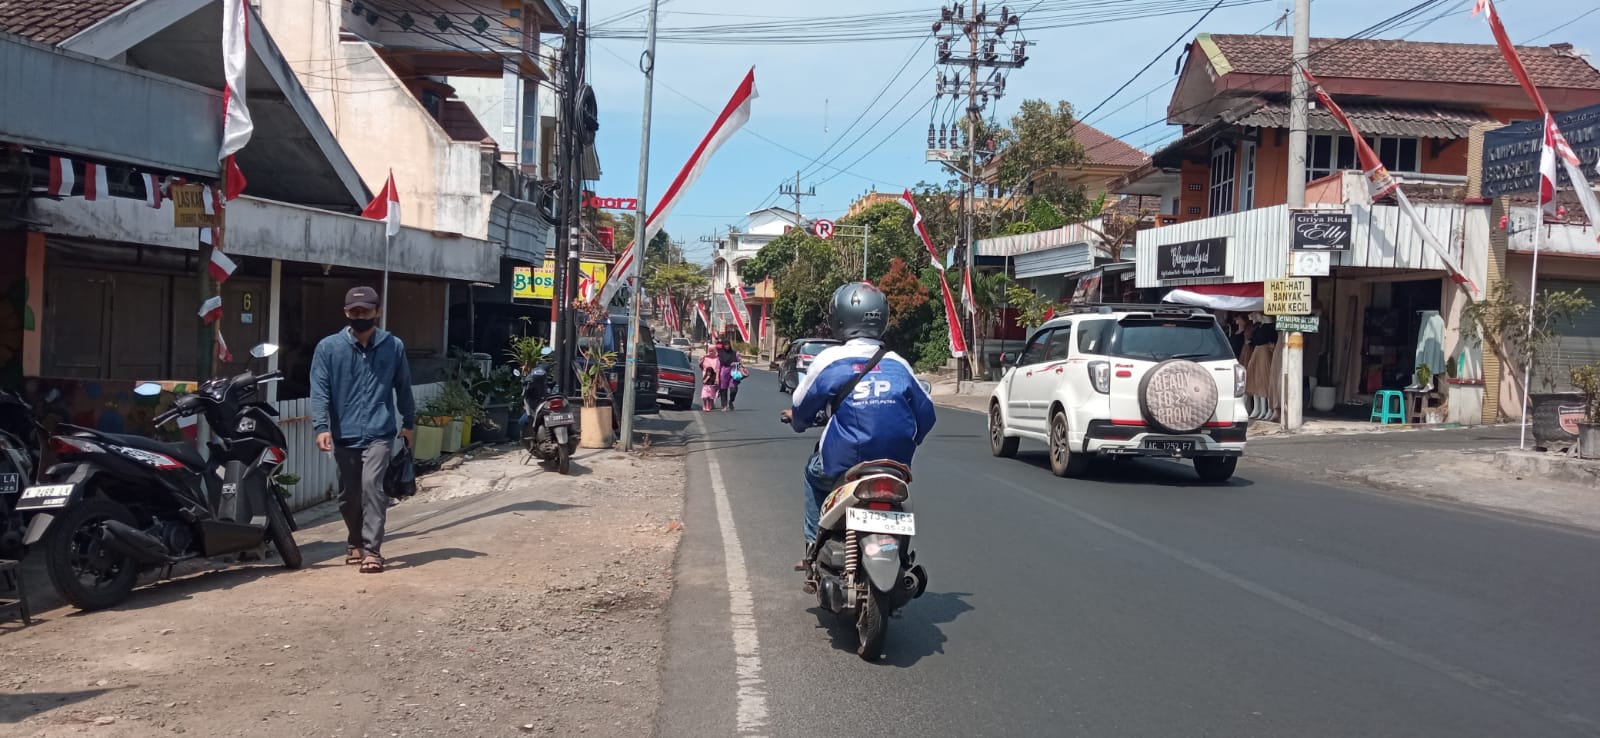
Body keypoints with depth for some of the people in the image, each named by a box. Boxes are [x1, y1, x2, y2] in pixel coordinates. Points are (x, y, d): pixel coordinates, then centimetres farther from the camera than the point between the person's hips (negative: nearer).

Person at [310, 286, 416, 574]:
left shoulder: (393, 346, 3)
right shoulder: (328, 347, -1)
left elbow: (403, 387, 13)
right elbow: (319, 390, -6)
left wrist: (409, 422, 17)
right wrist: (321, 426, -17)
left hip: (379, 433, -1)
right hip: (344, 434, 2)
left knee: (372, 485, -18)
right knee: (348, 496, 11)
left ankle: (372, 550, -14)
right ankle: (356, 542, 34)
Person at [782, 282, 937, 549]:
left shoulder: (829, 360, -4)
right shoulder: (897, 364, 4)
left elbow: (802, 408, 5)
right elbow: (925, 413, 8)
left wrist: (795, 420, 29)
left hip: (843, 468, -3)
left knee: (814, 472, 28)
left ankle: (814, 543, 21)